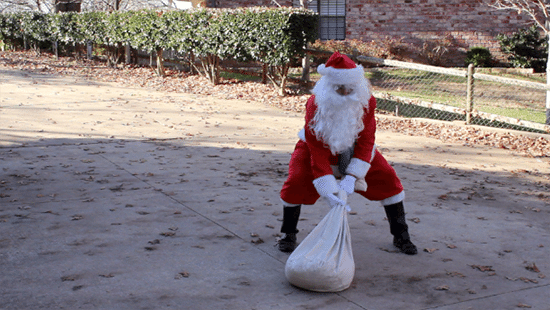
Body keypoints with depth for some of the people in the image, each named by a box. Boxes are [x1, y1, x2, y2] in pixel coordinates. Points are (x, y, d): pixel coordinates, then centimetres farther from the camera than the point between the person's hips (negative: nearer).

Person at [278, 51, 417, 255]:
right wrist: (329, 191, -38)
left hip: (353, 149, 2)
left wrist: (350, 179, -33)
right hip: (320, 147, -2)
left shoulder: (366, 101, -25)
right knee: (296, 182, -22)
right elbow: (317, 150, -33)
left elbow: (366, 142, -24)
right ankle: (288, 235, 2)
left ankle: (400, 236, 9)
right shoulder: (315, 104, -32)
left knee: (387, 178, -9)